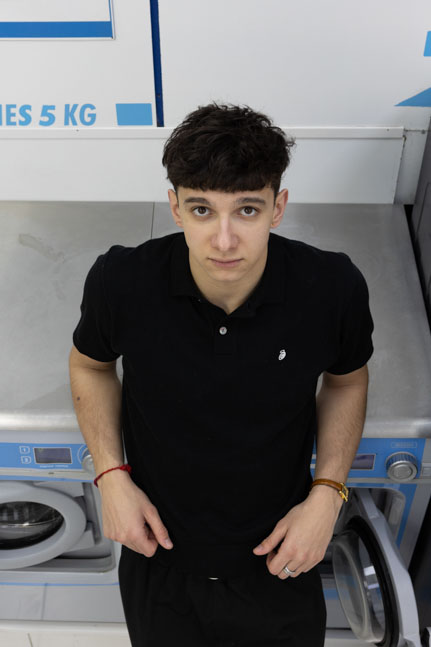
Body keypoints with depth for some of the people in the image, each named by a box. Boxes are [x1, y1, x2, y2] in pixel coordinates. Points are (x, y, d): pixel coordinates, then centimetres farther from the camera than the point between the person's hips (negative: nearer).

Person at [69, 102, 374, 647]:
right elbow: (90, 364, -2)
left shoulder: (335, 288, -23)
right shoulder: (120, 281, -24)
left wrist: (327, 494, -12)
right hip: (158, 554, 1)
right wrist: (112, 475, -11)